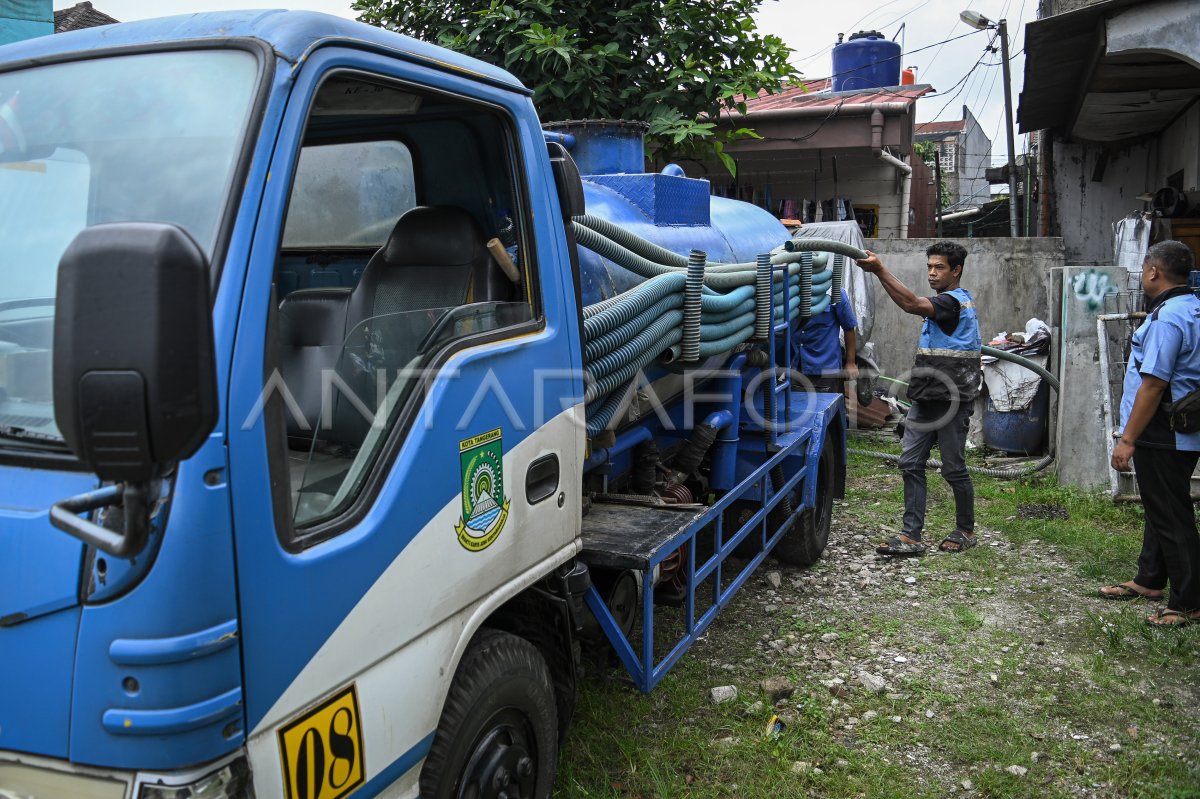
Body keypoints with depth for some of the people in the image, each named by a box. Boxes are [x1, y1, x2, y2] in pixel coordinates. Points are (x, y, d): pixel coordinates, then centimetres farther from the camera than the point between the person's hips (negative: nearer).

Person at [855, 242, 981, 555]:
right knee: (910, 463, 2)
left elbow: (912, 305, -31)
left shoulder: (954, 301, -13)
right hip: (925, 399, 10)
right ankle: (912, 535, 3)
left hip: (950, 400, -9)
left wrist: (879, 270, -37)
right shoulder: (947, 301, 19)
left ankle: (966, 531, 19)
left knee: (953, 468, 2)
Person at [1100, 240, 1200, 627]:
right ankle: (1149, 580, 34)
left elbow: (1154, 384, -25)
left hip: (1163, 437, -11)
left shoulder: (1167, 318, -21)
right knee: (1160, 510, 20)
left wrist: (1128, 439, -22)